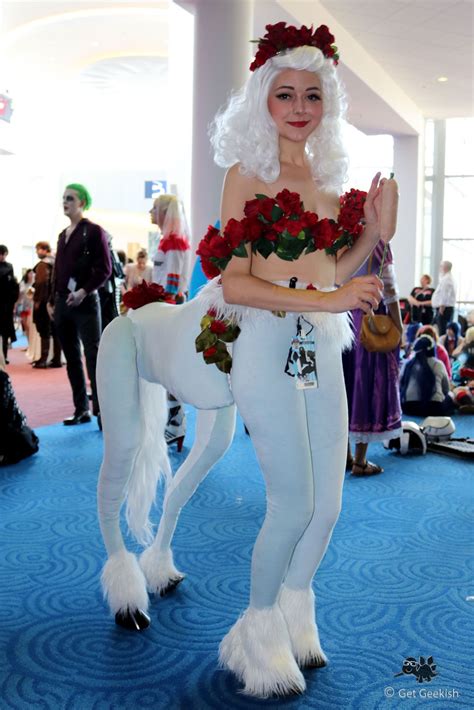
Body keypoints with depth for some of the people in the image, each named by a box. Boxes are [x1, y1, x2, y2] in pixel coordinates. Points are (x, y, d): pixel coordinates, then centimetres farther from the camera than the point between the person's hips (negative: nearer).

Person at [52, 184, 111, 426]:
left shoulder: (93, 231, -3)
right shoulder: (63, 235, 17)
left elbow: (104, 269, -9)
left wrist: (84, 291, -19)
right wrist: (55, 298, 14)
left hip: (85, 302, -7)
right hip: (62, 303, 7)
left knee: (93, 356, -8)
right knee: (72, 358, 9)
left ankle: (101, 411, -5)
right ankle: (81, 409, 16)